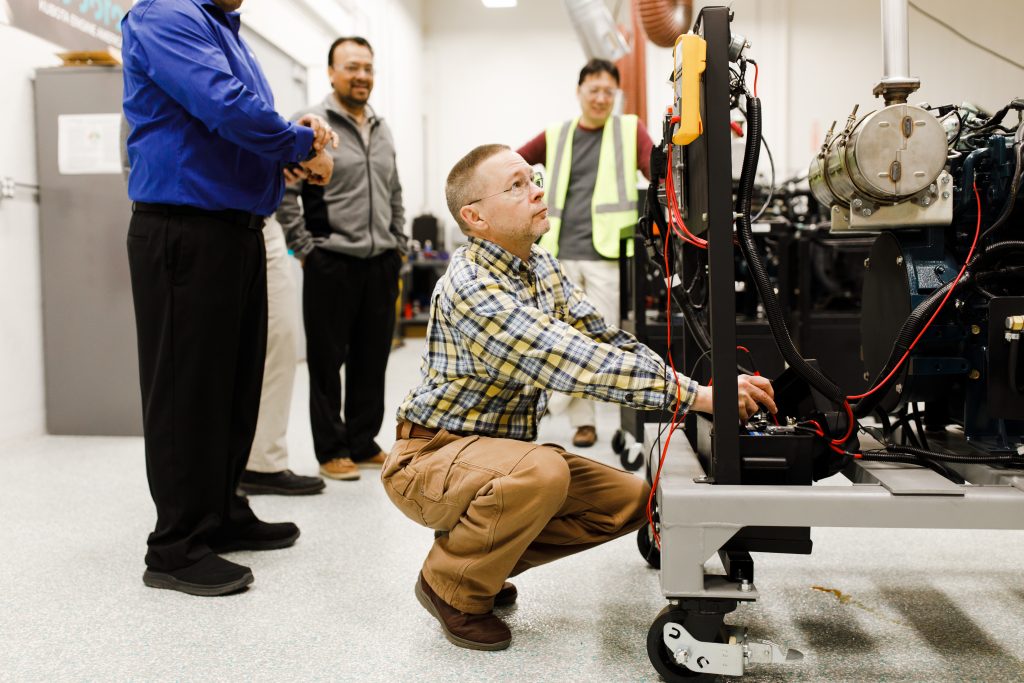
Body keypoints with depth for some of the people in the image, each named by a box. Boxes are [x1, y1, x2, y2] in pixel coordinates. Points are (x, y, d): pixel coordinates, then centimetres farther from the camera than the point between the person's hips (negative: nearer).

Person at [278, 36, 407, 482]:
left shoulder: (382, 130, 15)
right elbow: (285, 194, -10)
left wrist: (398, 244, 15)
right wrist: (306, 249, -10)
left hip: (381, 264, 6)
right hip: (332, 263, -6)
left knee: (372, 359, 11)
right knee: (328, 360, 3)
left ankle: (363, 443, 23)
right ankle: (331, 450, 14)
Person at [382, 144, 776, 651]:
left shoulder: (541, 267, 2)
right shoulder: (471, 287, -26)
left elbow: (609, 339, -3)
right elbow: (576, 363, -34)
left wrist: (696, 388, -17)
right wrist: (692, 395, -33)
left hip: (501, 450, 8)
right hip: (430, 458, -8)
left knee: (629, 499, -1)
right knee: (542, 471, -36)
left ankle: (486, 554, 13)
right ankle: (451, 585, -8)